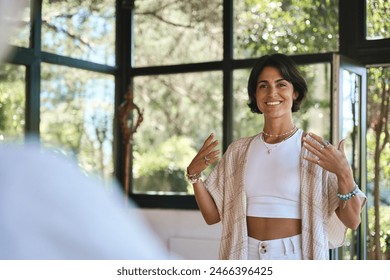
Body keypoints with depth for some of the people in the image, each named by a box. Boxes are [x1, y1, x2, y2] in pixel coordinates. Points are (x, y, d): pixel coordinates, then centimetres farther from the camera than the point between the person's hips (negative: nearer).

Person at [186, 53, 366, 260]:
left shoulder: (318, 150, -8)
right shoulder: (238, 150, 2)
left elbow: (352, 221, -11)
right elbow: (212, 215, 4)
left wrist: (344, 173, -27)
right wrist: (194, 174, -11)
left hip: (297, 256, -2)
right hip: (246, 257, 3)